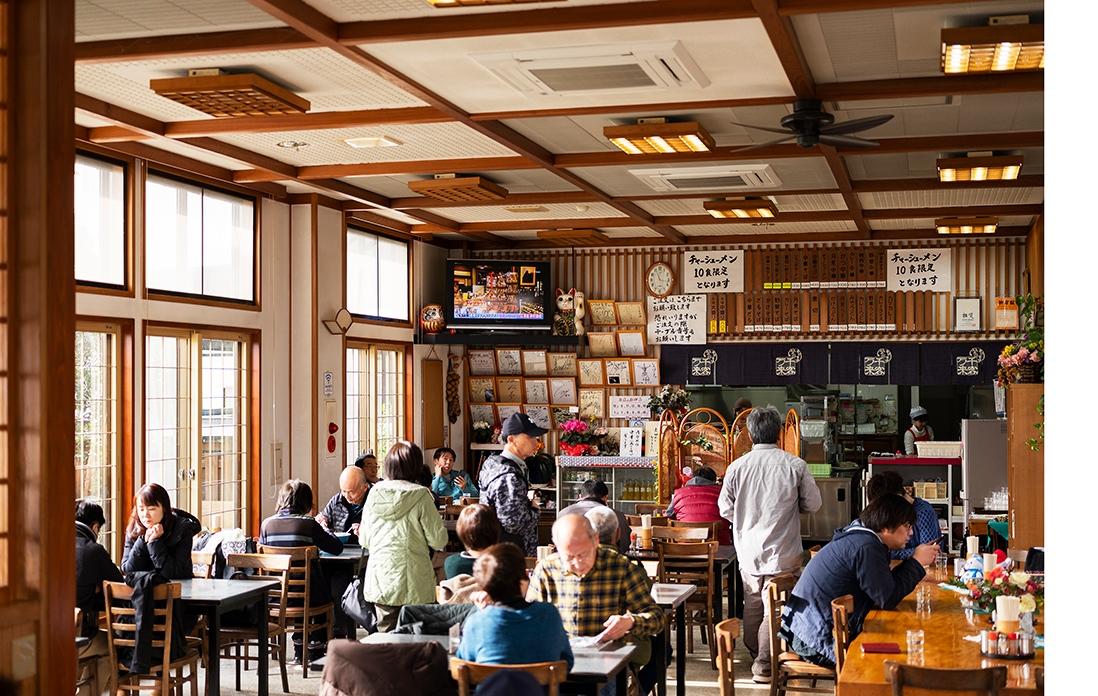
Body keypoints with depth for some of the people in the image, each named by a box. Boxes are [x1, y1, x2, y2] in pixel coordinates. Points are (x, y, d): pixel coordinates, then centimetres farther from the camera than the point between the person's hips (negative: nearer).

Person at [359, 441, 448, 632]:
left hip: (379, 580, 4)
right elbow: (438, 541, -7)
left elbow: (364, 540, 7)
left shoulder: (375, 493, 0)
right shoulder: (420, 496, -11)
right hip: (413, 584, -4)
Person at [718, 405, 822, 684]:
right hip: (783, 552, -2)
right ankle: (764, 664, 4)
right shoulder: (795, 465, -10)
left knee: (752, 604, 17)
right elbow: (813, 504, -1)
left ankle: (754, 654, 32)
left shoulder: (737, 467, -7)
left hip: (748, 550, 2)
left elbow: (725, 508, 0)